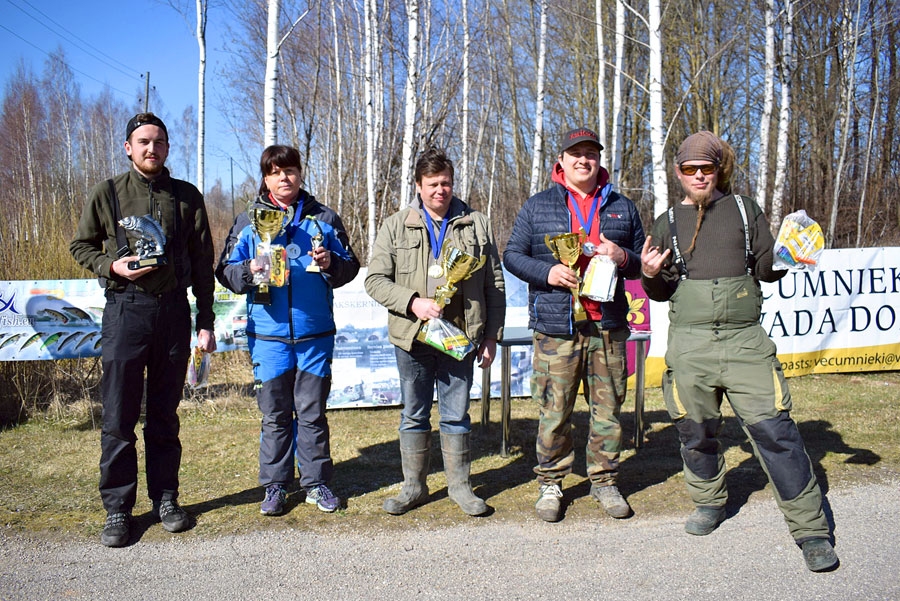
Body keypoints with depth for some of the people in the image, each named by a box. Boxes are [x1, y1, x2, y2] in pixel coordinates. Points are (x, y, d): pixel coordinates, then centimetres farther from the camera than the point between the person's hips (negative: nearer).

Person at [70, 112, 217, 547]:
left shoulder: (187, 197, 7)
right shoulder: (107, 193, 3)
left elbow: (202, 264, 8)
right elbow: (81, 246, 11)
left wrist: (206, 322, 6)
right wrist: (111, 266, -10)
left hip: (173, 311, 1)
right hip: (125, 310, -1)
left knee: (164, 414, 10)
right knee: (118, 417, 1)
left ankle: (165, 499, 22)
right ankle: (117, 508, 14)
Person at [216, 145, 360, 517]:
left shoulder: (324, 218, 7)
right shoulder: (248, 221, 6)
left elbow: (351, 266, 8)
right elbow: (225, 272, 5)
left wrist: (330, 263, -13)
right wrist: (249, 271, -16)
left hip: (315, 333, 0)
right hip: (268, 334, 0)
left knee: (313, 412, 8)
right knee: (274, 414, 8)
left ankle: (316, 482, 21)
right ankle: (275, 485, 21)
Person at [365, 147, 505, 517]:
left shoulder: (477, 225, 6)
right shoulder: (395, 226, 4)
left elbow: (494, 285, 7)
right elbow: (375, 279, -1)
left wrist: (492, 335, 3)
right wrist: (413, 302, -16)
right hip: (412, 337, 0)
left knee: (456, 414, 9)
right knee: (414, 414, 11)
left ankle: (459, 485, 24)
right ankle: (414, 486, 25)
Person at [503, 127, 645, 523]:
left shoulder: (621, 207, 14)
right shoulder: (537, 206, 7)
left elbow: (642, 262, 18)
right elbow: (512, 255, 6)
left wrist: (623, 257, -6)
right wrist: (547, 272, -11)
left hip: (608, 328, 2)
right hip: (556, 329, -2)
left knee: (608, 409, 8)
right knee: (554, 412, 1)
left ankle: (604, 481, 23)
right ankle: (550, 483, 17)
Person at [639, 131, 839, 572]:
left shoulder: (744, 210, 11)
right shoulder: (668, 223, 12)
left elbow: (767, 270, 10)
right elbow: (660, 293, 14)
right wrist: (650, 275, -7)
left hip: (745, 340, -1)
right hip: (689, 343, 1)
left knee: (773, 428, -7)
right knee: (696, 432, 10)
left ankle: (810, 528, 4)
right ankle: (709, 501, 35)